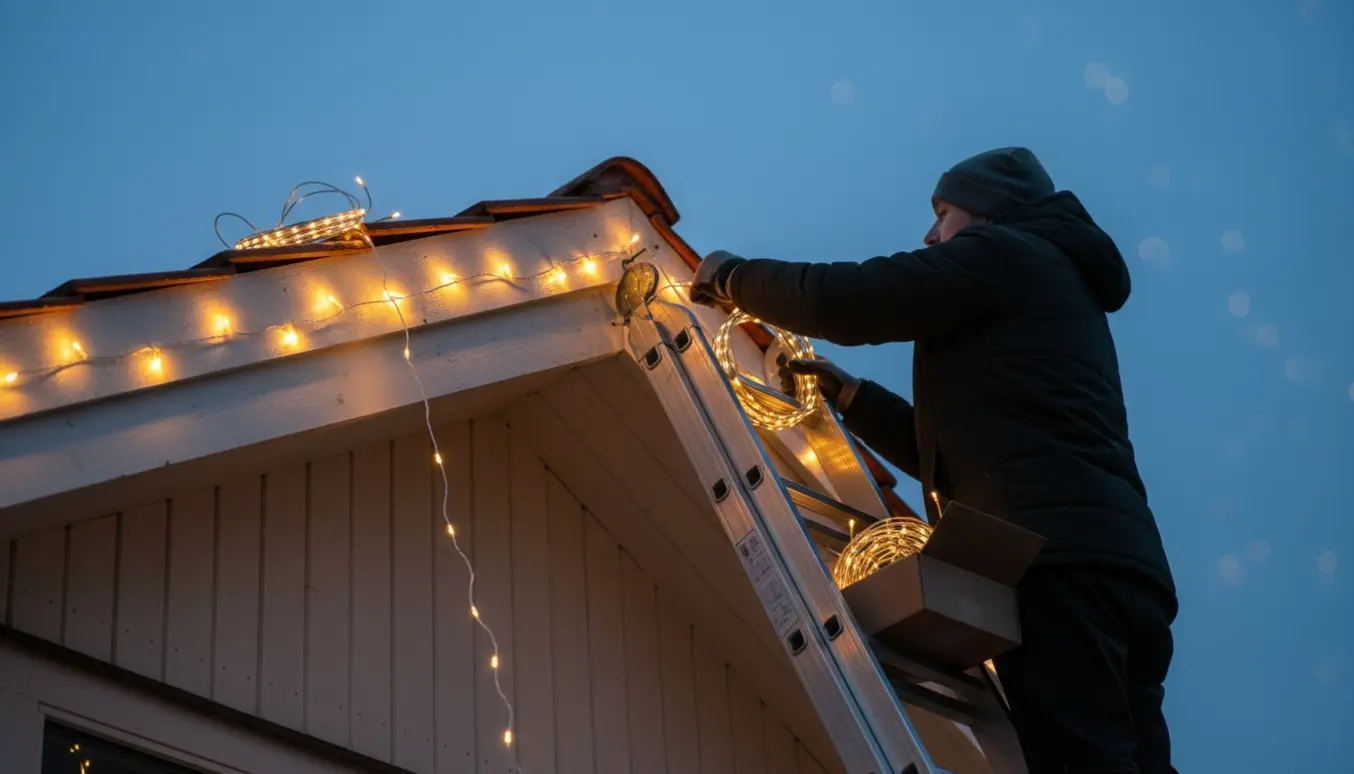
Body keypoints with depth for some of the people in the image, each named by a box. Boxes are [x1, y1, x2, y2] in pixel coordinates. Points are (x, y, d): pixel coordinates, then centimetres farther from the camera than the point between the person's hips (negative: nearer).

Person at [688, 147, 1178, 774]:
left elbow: (839, 299, -1)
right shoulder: (1056, 284, 34)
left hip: (1058, 558, -9)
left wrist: (730, 275, 15)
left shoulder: (1000, 252, 7)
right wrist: (849, 394, 34)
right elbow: (958, 452, 37)